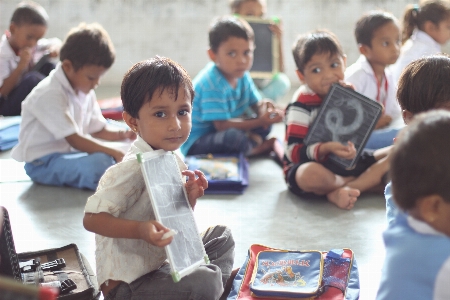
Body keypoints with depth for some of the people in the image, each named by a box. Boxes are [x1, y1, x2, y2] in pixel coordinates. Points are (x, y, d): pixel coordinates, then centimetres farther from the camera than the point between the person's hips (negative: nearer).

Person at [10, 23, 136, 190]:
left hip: (70, 154, 10)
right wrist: (115, 153, -28)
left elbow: (97, 130, 10)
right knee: (100, 163, -33)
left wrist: (122, 134, -11)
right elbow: (74, 140, -24)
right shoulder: (49, 95, -21)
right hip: (43, 163, -10)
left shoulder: (85, 92, 8)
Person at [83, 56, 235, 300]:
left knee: (221, 236, 18)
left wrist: (190, 197, -6)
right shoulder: (133, 170, -24)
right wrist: (141, 230, -38)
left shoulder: (174, 161, 3)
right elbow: (91, 218, -25)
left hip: (162, 261, 9)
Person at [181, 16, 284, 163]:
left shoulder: (242, 75, 1)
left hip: (218, 134, 9)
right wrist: (259, 121, -28)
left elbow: (255, 104, 4)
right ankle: (271, 145, -11)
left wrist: (263, 106, -22)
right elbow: (221, 125, -26)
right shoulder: (212, 84, -26)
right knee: (234, 136, -36)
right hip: (194, 145, -9)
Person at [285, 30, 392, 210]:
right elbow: (293, 152, -19)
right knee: (311, 175, -42)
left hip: (346, 161, 7)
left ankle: (340, 192, -24)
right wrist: (326, 149, -36)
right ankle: (371, 180, -13)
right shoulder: (301, 105, -13)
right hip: (316, 166, -7)